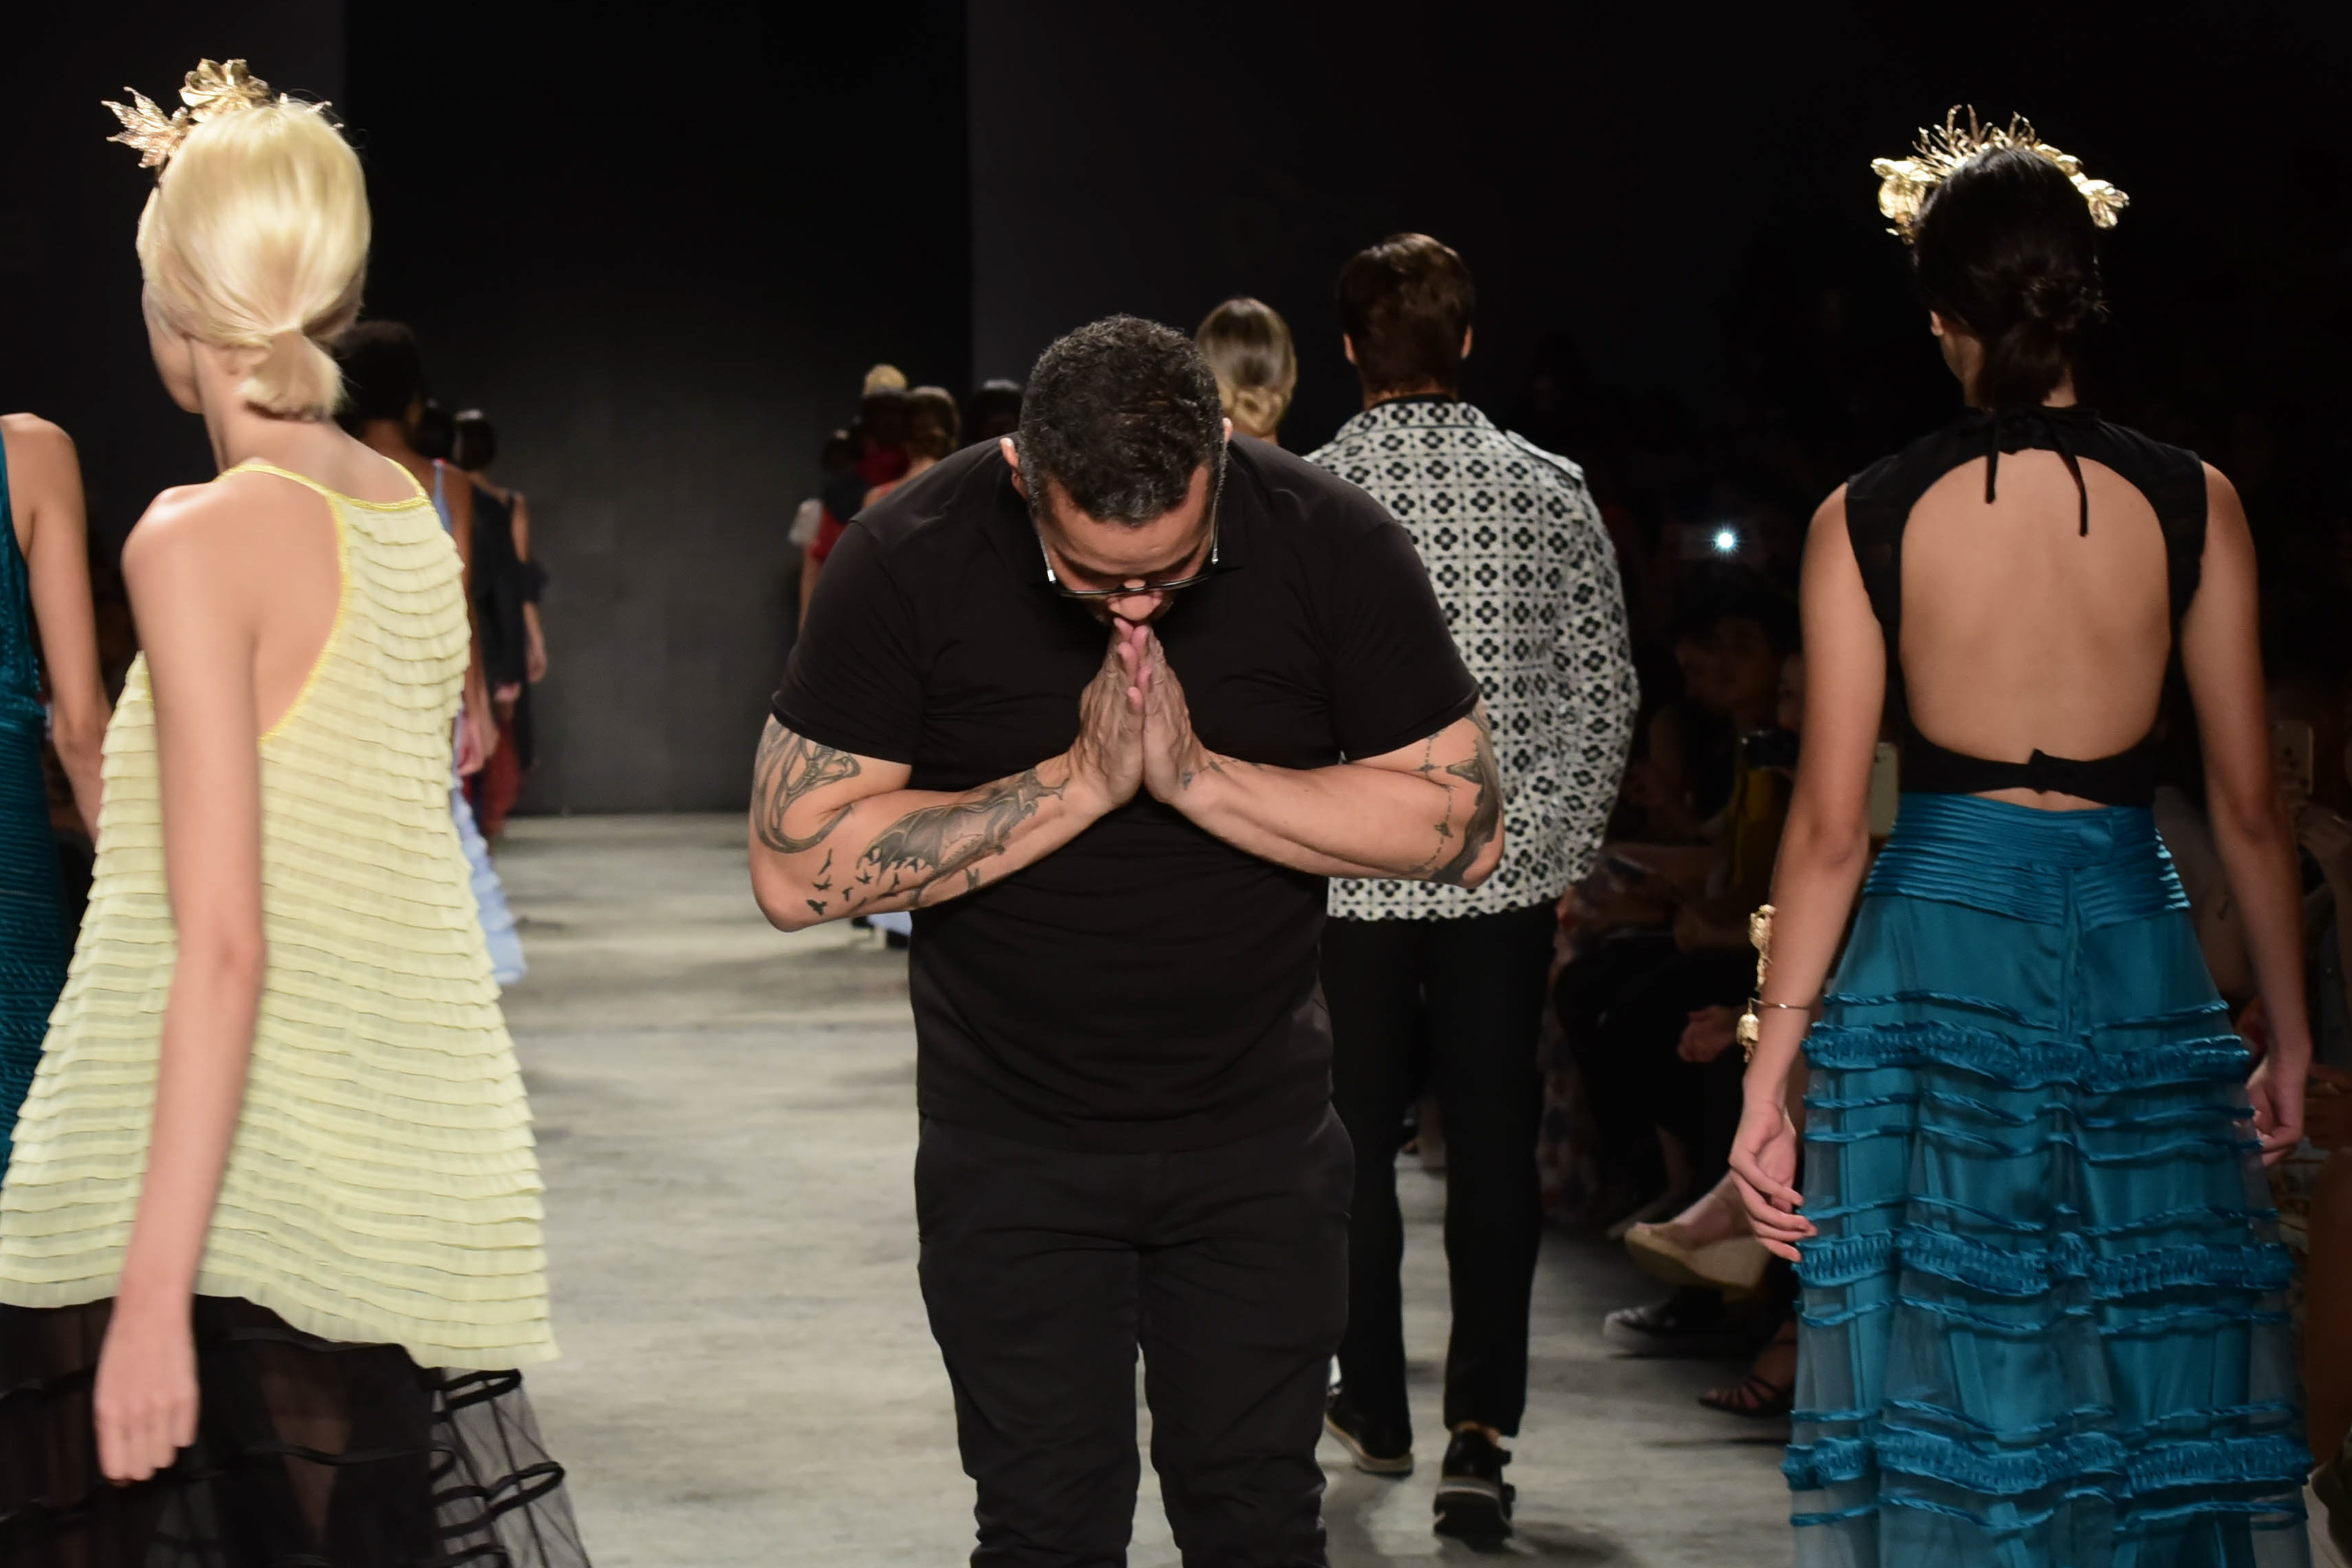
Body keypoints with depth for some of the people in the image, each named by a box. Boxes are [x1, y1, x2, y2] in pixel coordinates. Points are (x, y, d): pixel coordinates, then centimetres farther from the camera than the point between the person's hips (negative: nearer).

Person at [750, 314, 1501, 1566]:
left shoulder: (1331, 546, -13)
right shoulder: (909, 561, -16)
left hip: (1260, 1136, 1)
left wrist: (1195, 774, -21)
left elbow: (1462, 826, -10)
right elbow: (796, 868, -17)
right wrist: (1081, 781, -22)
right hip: (1015, 1146, -1)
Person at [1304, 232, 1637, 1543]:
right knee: (1496, 1152, 5)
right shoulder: (1553, 491, -2)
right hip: (1508, 876, 1)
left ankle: (1377, 1408, 27)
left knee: (1356, 1146, 15)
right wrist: (1561, 848, 10)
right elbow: (1607, 689, 1)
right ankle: (1480, 1433, -4)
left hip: (1344, 880, -1)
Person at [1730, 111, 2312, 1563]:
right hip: (2133, 946, 0)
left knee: (1946, 1390, 6)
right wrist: (2290, 1030, 14)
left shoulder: (1867, 519, -4)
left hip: (1934, 943, 0)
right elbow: (2250, 804, 2)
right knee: (2161, 1374, 10)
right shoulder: (2189, 503, -2)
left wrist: (1770, 1076, 0)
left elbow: (1830, 828, -5)